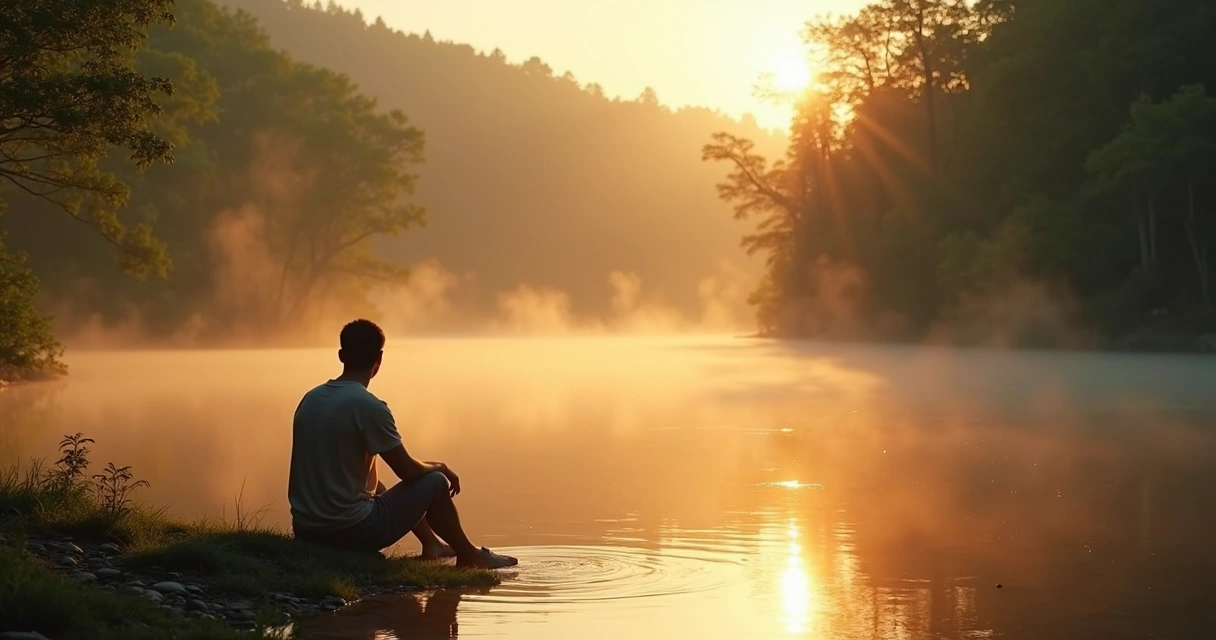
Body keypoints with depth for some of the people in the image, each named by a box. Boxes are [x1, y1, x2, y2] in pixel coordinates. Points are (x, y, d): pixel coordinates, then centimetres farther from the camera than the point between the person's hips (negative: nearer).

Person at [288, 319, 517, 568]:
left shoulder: (310, 399, 7)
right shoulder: (369, 405, -16)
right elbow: (408, 471, -9)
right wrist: (440, 467, 13)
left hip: (306, 529, 7)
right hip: (350, 530, -7)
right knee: (434, 482, 11)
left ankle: (432, 544, 46)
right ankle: (469, 556, 30)